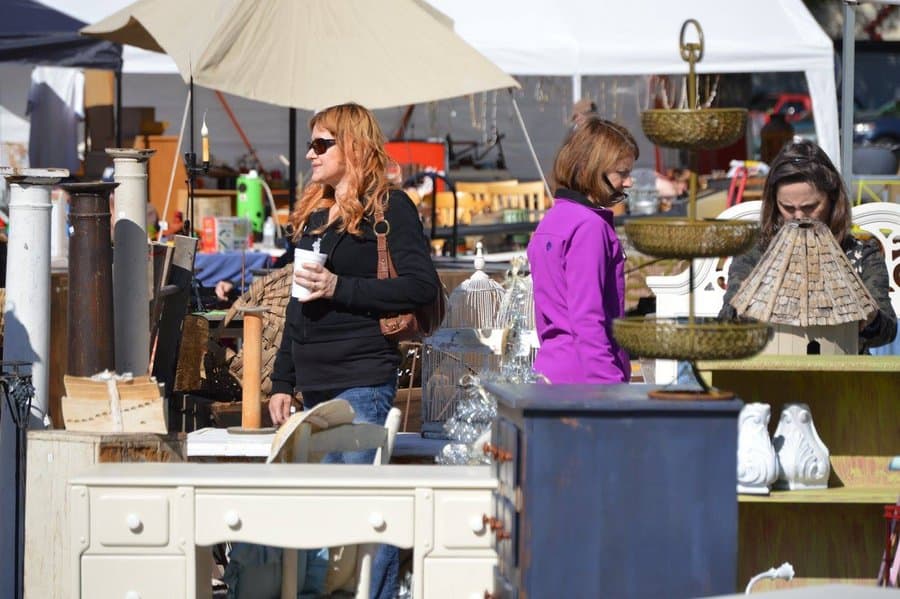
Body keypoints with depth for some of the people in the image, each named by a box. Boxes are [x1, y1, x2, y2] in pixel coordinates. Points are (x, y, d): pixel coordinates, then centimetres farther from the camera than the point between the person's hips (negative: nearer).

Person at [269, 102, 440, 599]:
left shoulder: (388, 208, -4)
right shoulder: (312, 215, 19)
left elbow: (422, 286, -14)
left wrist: (339, 288, -17)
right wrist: (282, 382, 18)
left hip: (362, 380, -8)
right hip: (315, 383, 8)